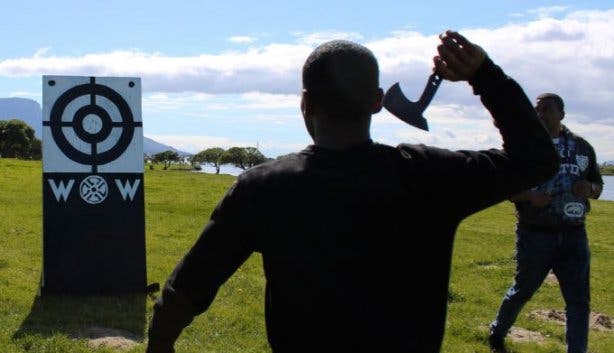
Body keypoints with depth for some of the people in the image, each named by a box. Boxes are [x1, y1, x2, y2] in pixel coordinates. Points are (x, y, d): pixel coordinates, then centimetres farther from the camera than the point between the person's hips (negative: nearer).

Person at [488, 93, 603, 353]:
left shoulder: (582, 147, 8)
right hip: (535, 234, -2)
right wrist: (529, 196, -22)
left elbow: (598, 185, 16)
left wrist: (589, 189, -9)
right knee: (523, 290, 12)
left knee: (579, 301, 1)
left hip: (574, 235, 3)